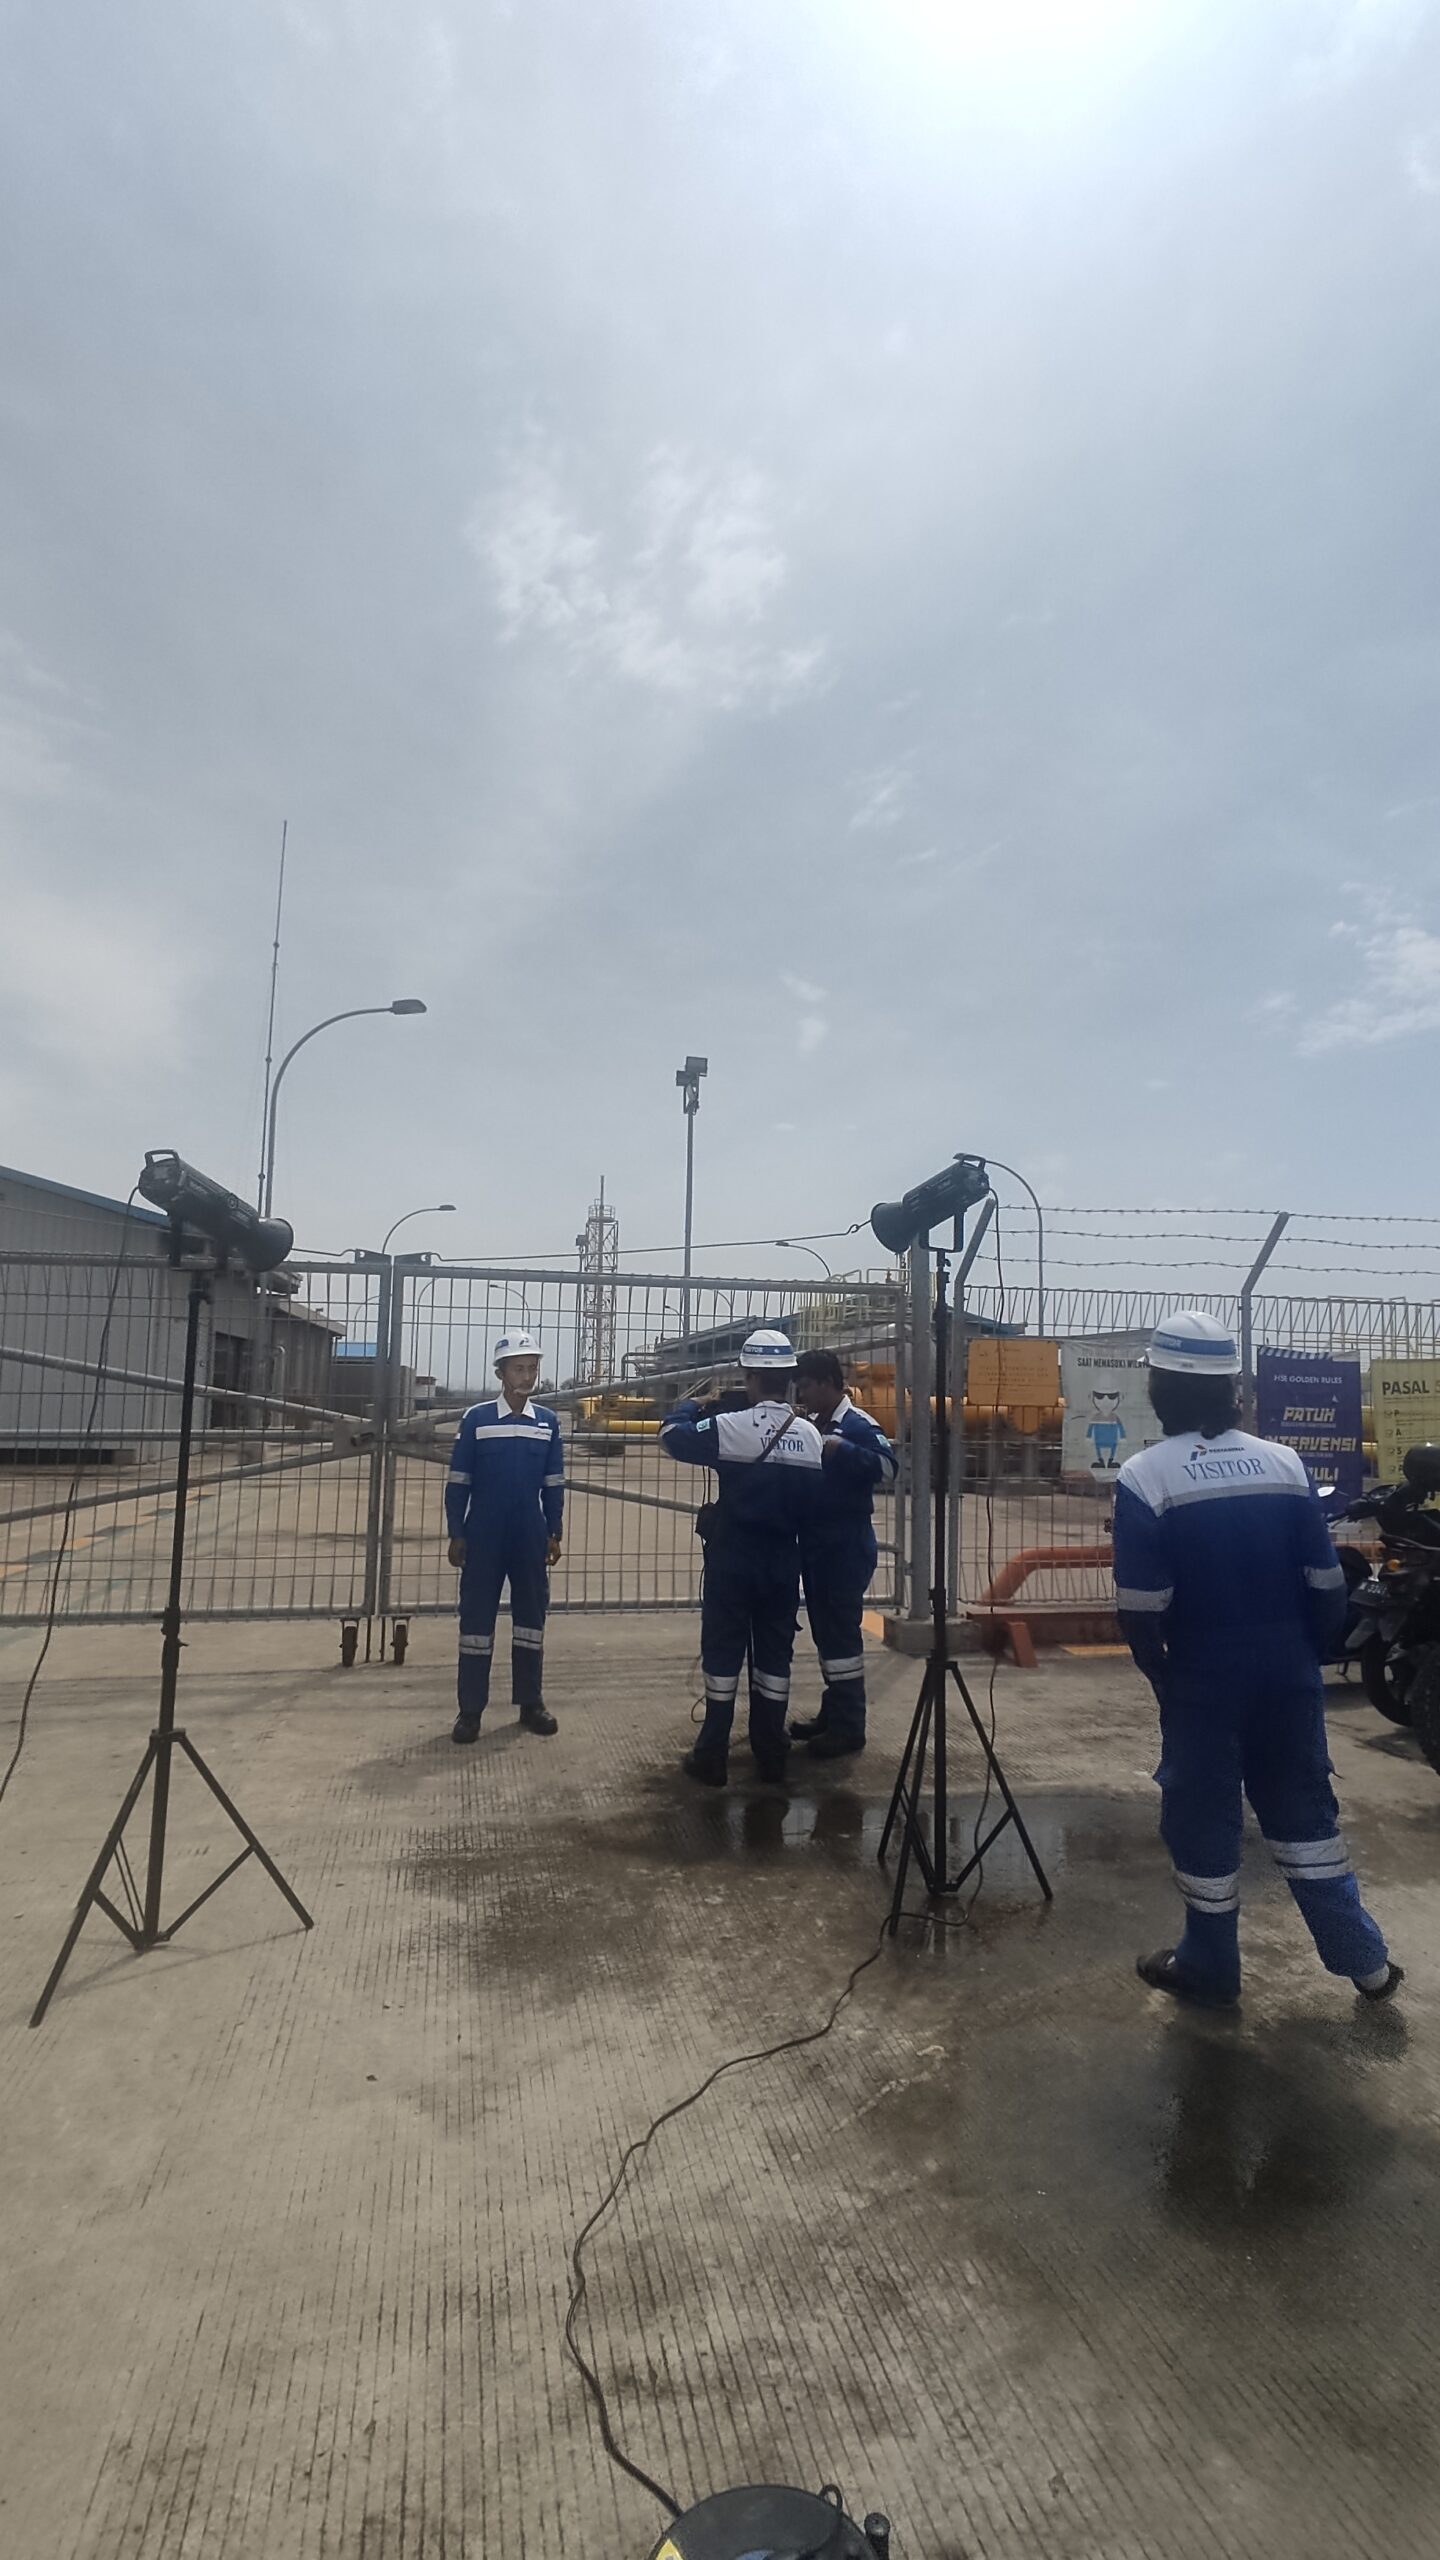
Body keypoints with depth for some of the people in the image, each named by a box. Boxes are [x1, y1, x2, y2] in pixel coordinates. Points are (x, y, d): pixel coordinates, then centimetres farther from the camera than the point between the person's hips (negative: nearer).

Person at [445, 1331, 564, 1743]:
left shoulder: (548, 1421, 3)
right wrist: (456, 1534, -4)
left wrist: (553, 1533, 6)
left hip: (530, 1538, 3)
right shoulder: (476, 1418, -5)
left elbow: (554, 1484, 8)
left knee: (531, 1615, 9)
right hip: (483, 1537, -2)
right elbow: (458, 1482, -2)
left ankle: (531, 1703, 21)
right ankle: (470, 1709, 12)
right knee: (476, 1616, 2)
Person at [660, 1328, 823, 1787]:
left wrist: (690, 1405, 14)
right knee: (775, 1651, 13)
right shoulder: (810, 1434, -2)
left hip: (732, 1557, -4)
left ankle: (712, 1756, 11)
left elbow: (672, 1436, -4)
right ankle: (770, 1753, 21)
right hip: (783, 1560, 4)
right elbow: (811, 1497, 5)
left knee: (723, 1651, 5)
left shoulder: (731, 1426, -16)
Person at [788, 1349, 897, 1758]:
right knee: (824, 1632, 16)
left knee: (841, 1633, -4)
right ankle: (832, 1713, 28)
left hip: (847, 1550, -9)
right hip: (815, 1547, 9)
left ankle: (849, 1727, 5)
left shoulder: (859, 1425, -13)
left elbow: (887, 1469, -28)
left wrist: (840, 1449, -33)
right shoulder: (812, 1426, 12)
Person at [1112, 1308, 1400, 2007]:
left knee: (1202, 1819, 11)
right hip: (1289, 1673, 4)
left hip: (1202, 1680, -4)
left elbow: (1141, 1609, -15)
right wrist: (1310, 1655, 16)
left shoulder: (1145, 1476, -15)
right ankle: (1365, 1960, 31)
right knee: (1305, 1810, 21)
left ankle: (1209, 1970, 26)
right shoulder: (1284, 1462, -2)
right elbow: (1327, 1584, 2)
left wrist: (1161, 1673, 3)